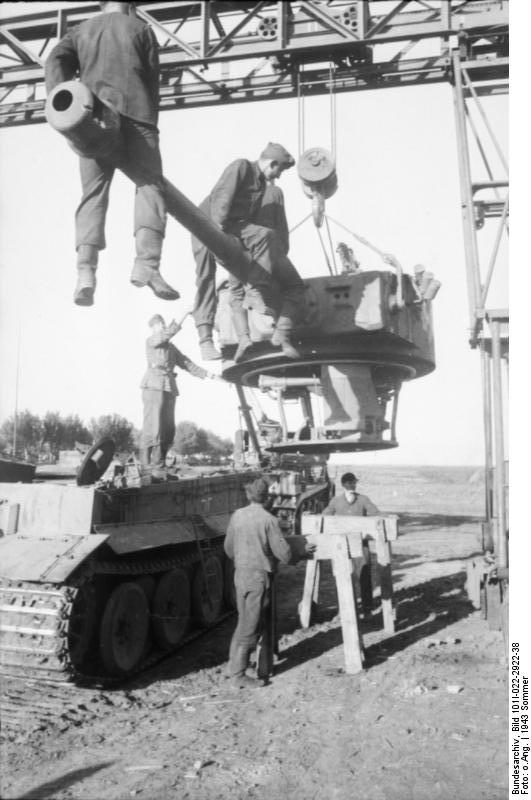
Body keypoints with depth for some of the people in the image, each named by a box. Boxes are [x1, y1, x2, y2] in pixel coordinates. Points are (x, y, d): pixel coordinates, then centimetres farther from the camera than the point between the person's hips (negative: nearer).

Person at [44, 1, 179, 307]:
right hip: (135, 116, -3)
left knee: (93, 194, 0)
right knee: (150, 186, -4)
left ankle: (86, 271, -18)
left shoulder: (81, 31, 25)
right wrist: (149, 126, 12)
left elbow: (55, 62, 8)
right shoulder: (141, 29, 18)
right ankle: (147, 264, -25)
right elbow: (152, 81, 10)